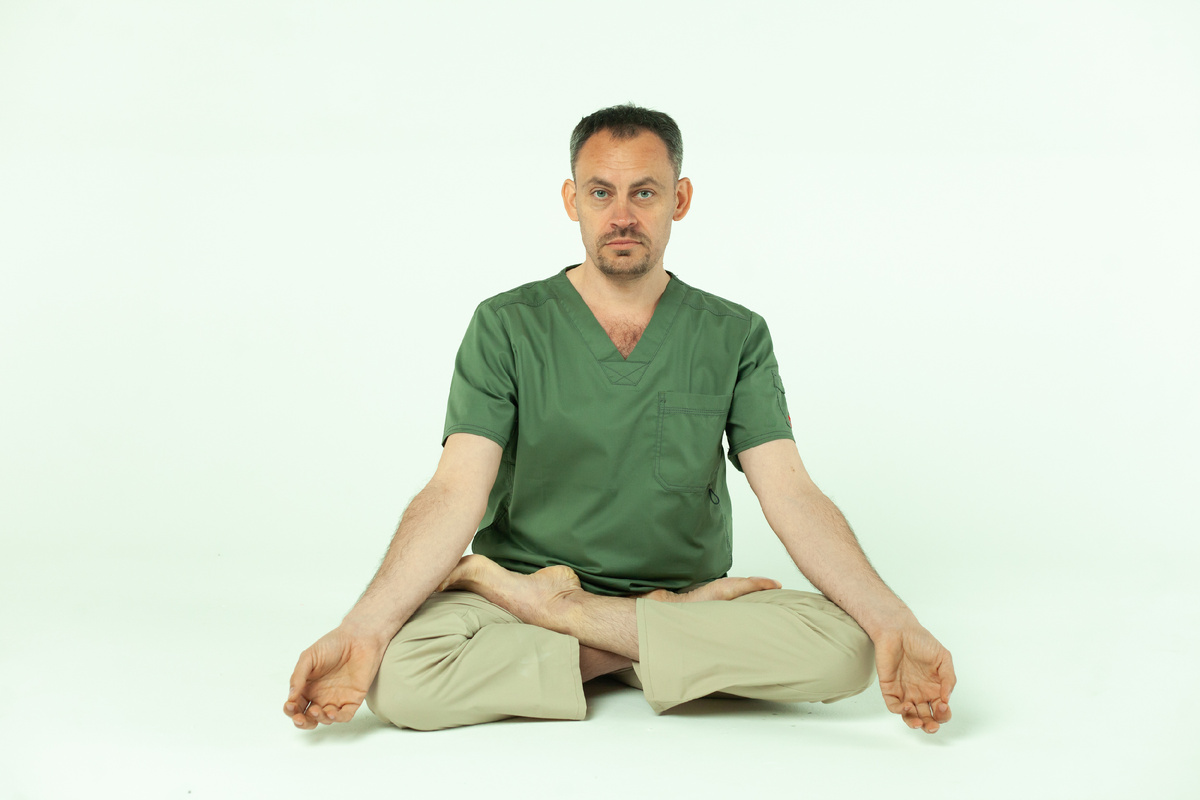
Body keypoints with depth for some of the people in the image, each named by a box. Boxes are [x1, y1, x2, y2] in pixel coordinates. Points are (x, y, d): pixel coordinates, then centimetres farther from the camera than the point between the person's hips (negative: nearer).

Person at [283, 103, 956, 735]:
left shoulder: (736, 337, 3)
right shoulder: (508, 327, -1)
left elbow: (791, 493, -6)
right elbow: (456, 494, -11)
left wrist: (892, 620, -22)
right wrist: (363, 629, -26)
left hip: (690, 590, 2)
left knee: (843, 647, -27)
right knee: (398, 678, -31)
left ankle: (549, 606, -14)